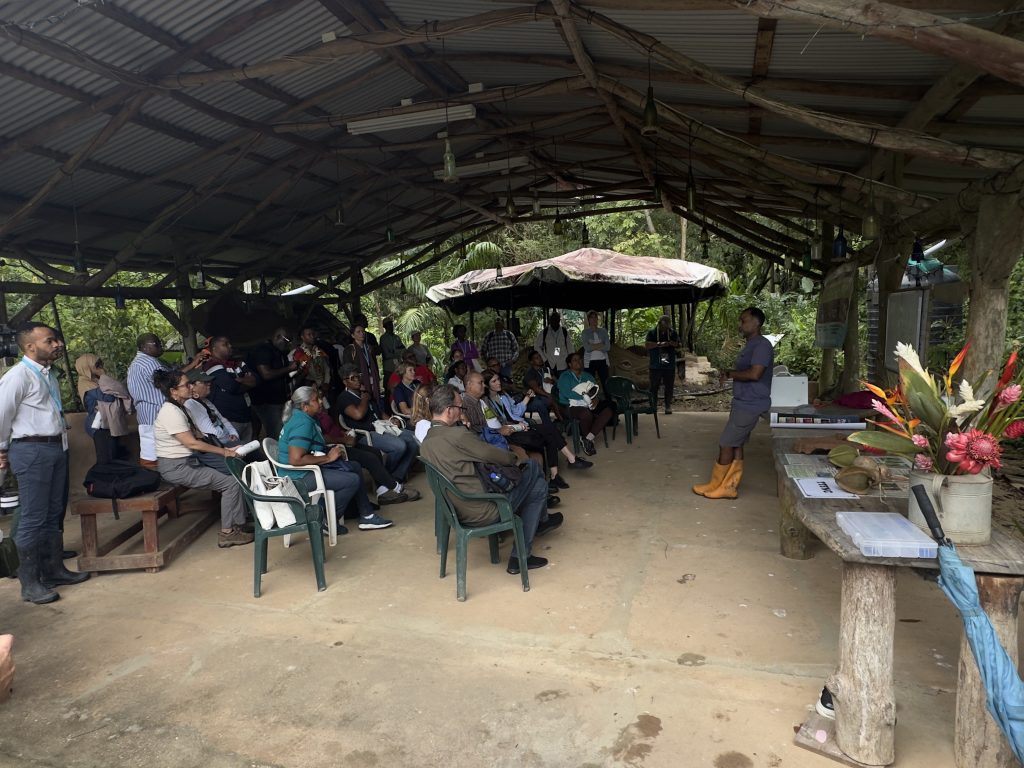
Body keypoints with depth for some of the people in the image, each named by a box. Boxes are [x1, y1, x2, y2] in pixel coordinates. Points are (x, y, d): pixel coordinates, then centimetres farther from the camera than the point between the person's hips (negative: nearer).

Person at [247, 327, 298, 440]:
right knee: (275, 436, -11)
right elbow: (266, 374, -23)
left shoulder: (279, 353, 15)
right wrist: (289, 368, -15)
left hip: (280, 400, 9)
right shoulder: (262, 351, -11)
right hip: (267, 402, -9)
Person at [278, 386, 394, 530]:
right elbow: (295, 459, -30)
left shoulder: (303, 418, 11)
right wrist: (328, 457, -21)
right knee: (352, 480, -20)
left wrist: (330, 450, 3)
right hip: (299, 477, -11)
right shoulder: (303, 424, -21)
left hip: (309, 470, 11)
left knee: (355, 467, 13)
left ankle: (366, 516, 13)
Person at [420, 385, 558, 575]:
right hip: (481, 510, -9)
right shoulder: (457, 435, -26)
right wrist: (515, 458, 7)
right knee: (539, 487, 11)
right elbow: (491, 454, -12)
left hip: (458, 508, 9)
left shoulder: (427, 441, 3)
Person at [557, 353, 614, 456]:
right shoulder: (565, 377, 5)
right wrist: (586, 396, -14)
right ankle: (587, 439, -7)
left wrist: (596, 399, -15)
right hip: (572, 405, -6)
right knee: (587, 414, -38)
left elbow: (596, 391, 9)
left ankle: (588, 439, -23)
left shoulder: (588, 376, 23)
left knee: (609, 411, -21)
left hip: (589, 404, 6)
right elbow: (567, 393, -12)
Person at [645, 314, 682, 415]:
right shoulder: (652, 332, 2)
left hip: (670, 366, 2)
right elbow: (646, 345, -8)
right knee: (654, 387, 1)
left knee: (669, 387, 2)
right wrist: (659, 344, -18)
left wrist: (675, 345, -9)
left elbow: (678, 348, 15)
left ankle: (668, 406, 9)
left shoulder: (673, 333, 9)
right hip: (655, 365, -2)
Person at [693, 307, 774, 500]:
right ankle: (729, 487, 17)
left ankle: (715, 485, 9)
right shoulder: (750, 345, 15)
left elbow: (754, 374, -26)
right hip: (742, 403, 10)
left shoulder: (762, 345, -17)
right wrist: (730, 373, 0)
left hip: (750, 405, -10)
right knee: (736, 445, 11)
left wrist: (730, 374, -12)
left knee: (726, 444, -3)